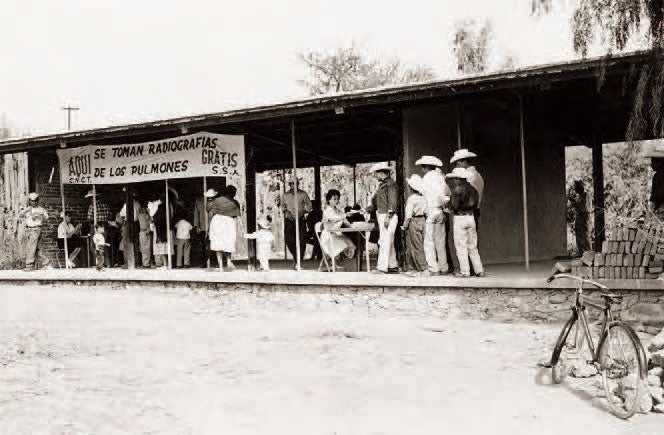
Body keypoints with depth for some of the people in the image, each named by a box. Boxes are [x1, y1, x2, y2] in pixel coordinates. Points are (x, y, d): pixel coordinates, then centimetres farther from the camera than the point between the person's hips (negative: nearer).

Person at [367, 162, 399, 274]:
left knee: (385, 242, -11)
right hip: (381, 216, 10)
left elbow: (393, 202, -17)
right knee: (388, 243, 11)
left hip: (389, 216, -10)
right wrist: (366, 209, 17)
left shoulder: (391, 184, -10)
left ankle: (382, 268, -12)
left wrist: (388, 216, -22)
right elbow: (376, 202, 22)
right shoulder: (382, 185, 19)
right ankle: (393, 266, 17)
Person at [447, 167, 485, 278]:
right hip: (471, 217, 6)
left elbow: (455, 206, -13)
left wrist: (450, 208, 7)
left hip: (460, 218, -6)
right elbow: (475, 204, 10)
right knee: (472, 247, 12)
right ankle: (479, 270, 11)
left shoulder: (457, 190, -12)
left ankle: (464, 271, 0)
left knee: (461, 247, 0)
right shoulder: (473, 189, 8)